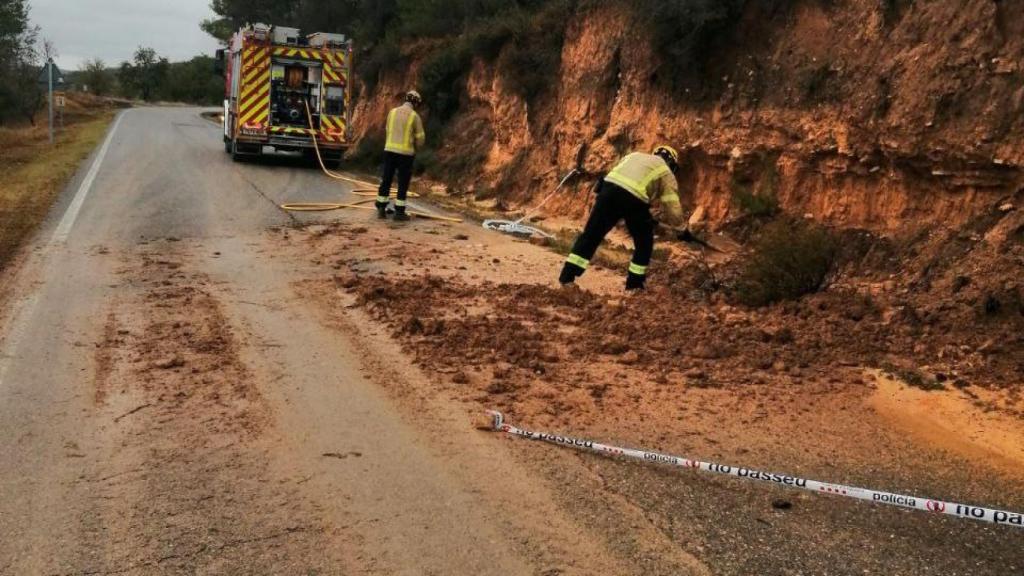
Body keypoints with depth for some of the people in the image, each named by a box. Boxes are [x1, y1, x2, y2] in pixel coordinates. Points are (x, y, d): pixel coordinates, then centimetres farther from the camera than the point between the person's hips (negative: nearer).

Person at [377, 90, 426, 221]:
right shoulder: (415, 116, -6)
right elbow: (420, 139, -2)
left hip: (389, 150, 4)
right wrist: (415, 148, 20)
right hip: (406, 153, -4)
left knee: (386, 180, 10)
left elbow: (389, 132, 14)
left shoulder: (393, 112, 6)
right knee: (403, 183, 4)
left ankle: (381, 209, 12)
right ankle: (399, 212, 5)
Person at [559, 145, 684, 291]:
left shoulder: (636, 155, 35)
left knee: (590, 235, 13)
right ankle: (634, 284, 22)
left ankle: (567, 277, 11)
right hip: (634, 198, -3)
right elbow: (675, 215, 13)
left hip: (609, 187, 3)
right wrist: (663, 219, 33)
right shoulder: (667, 174, 22)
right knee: (644, 244, 20)